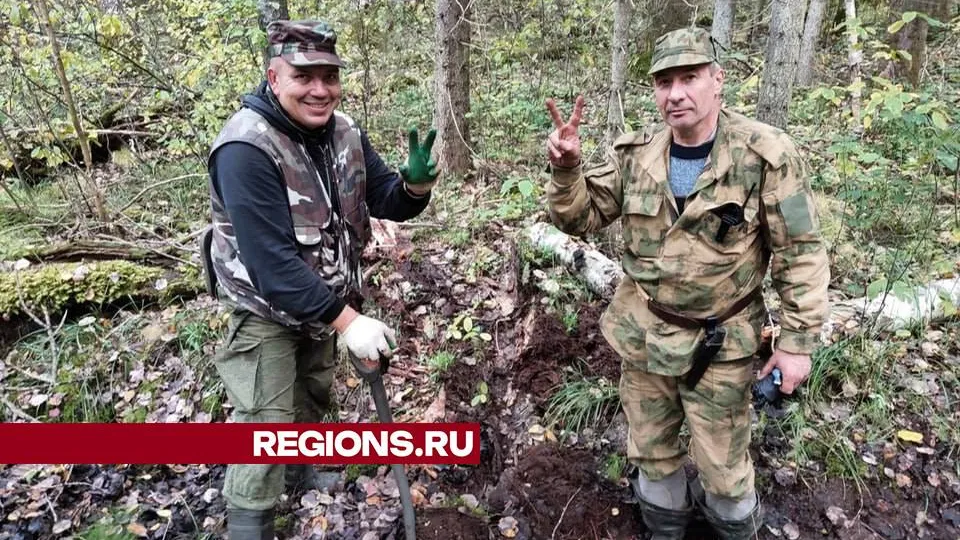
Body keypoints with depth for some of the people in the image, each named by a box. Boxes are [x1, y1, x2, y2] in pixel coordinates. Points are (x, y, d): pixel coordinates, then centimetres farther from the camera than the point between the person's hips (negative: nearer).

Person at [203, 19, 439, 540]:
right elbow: (272, 263, -35)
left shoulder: (344, 131, -8)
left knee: (314, 392, 24)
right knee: (266, 422, -3)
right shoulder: (246, 149, -30)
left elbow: (387, 201, -4)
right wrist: (348, 321, -39)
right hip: (265, 306, -7)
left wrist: (414, 184, -28)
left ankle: (299, 465, 50)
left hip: (324, 297, 7)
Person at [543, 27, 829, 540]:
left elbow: (799, 253, -11)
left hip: (720, 344, -3)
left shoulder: (765, 154, -14)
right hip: (642, 333, 4)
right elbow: (581, 217, 1)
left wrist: (798, 342, -11)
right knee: (651, 453, 20)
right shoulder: (634, 154, -4)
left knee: (722, 465, 13)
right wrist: (566, 168, -18)